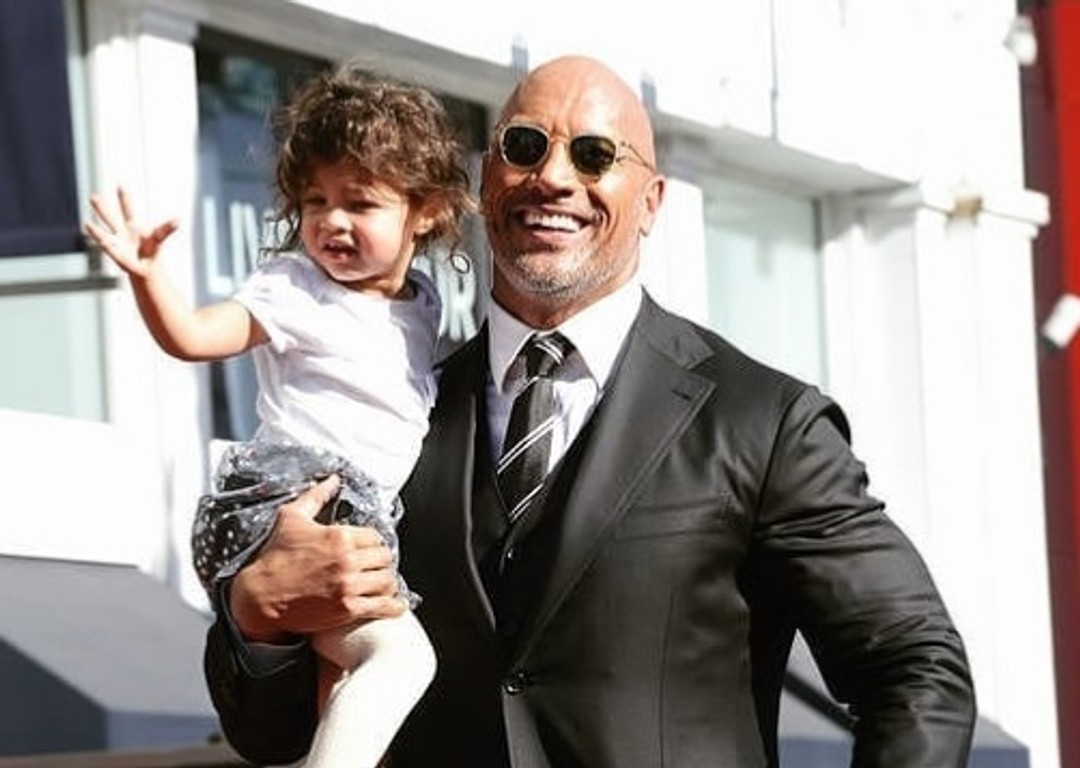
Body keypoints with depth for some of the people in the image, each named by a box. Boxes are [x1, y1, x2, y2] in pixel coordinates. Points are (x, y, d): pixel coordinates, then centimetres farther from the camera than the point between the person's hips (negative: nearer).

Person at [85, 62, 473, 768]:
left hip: (366, 518, 8)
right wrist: (148, 273, -34)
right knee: (399, 654, -26)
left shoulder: (423, 303, 15)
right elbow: (191, 335, -19)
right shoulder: (295, 290, -6)